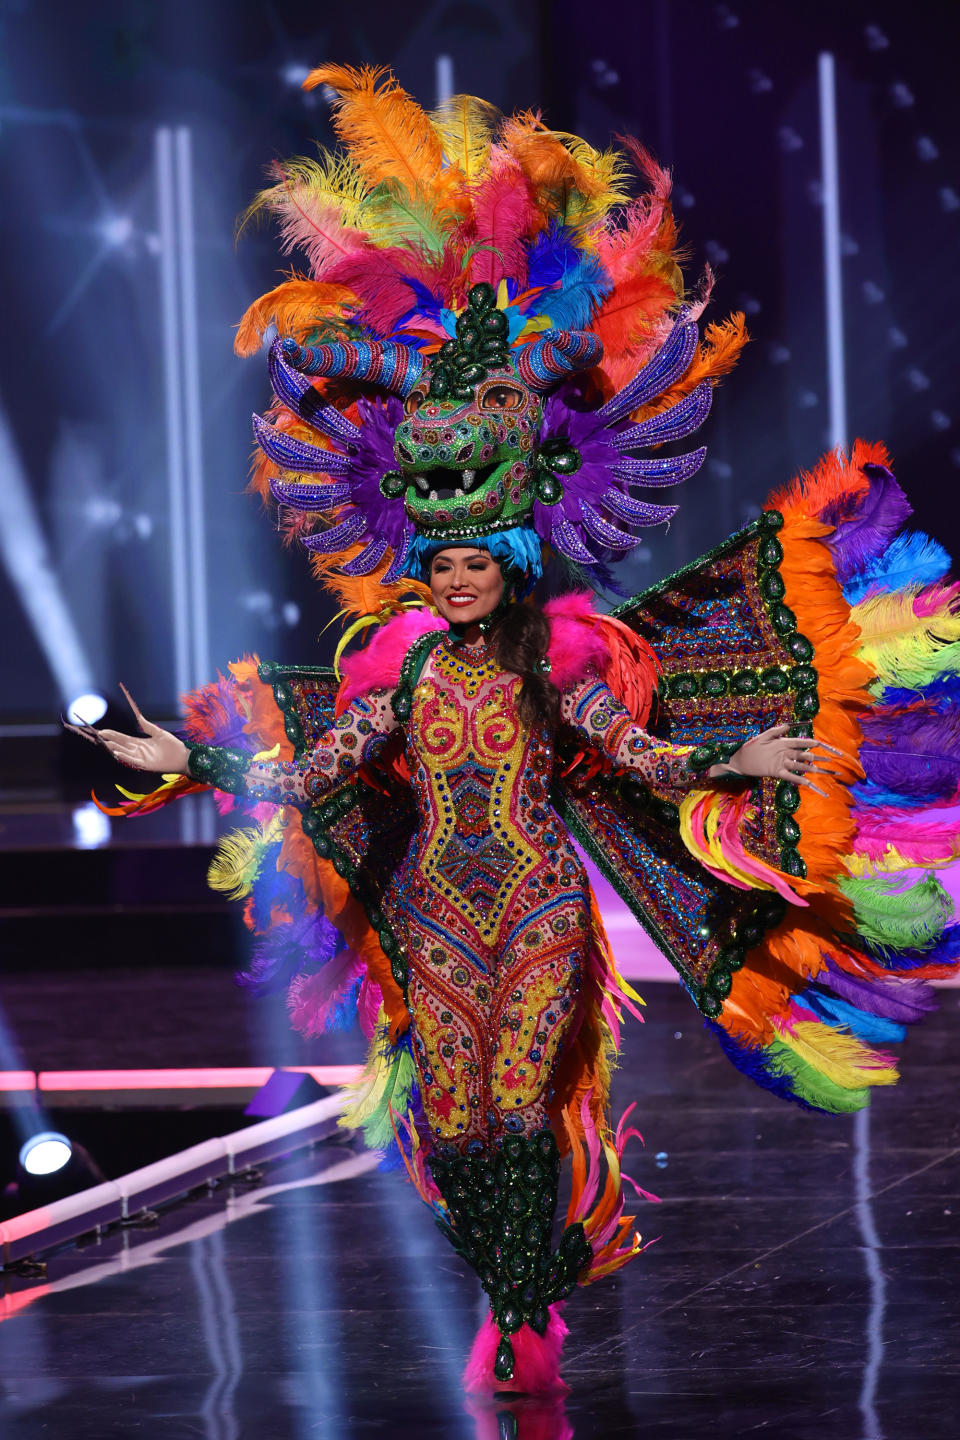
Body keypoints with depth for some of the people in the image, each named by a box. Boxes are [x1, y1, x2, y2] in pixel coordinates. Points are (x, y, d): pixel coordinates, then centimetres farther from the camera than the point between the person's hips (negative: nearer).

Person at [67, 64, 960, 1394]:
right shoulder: (401, 660, 1)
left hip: (541, 906, -2)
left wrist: (737, 763, -12)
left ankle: (535, 1312, 4)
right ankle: (512, 1300, 15)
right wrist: (189, 756, -4)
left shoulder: (566, 655, -3)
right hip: (435, 911, 2)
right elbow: (316, 774, 1)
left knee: (522, 1103, -5)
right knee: (453, 1111, 1)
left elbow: (636, 754, -2)